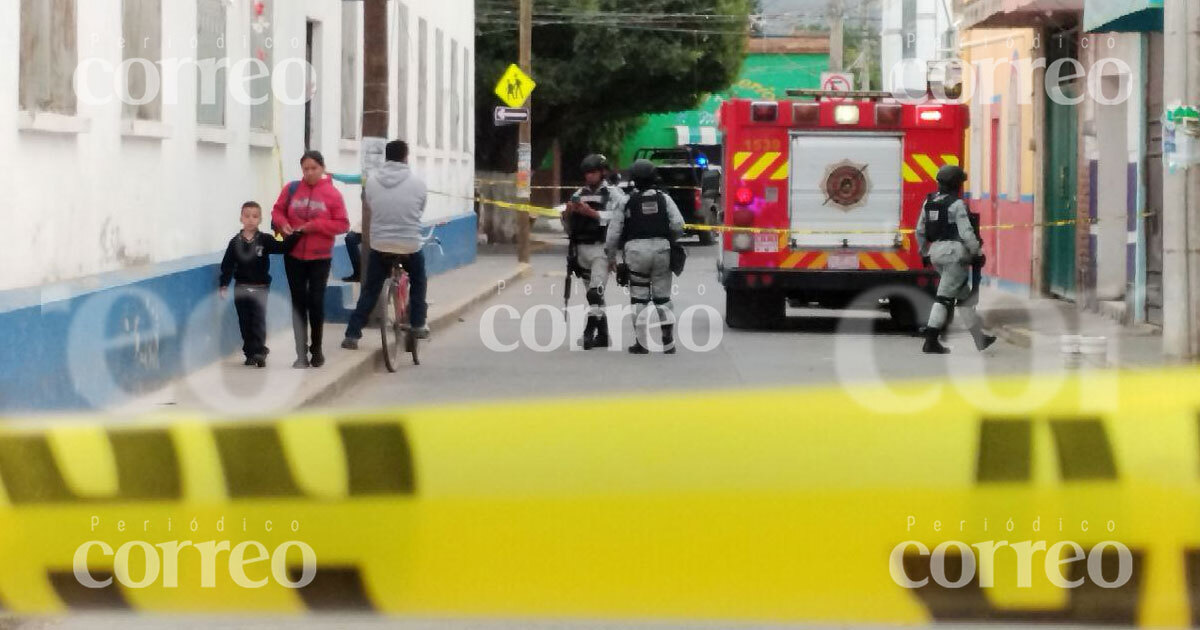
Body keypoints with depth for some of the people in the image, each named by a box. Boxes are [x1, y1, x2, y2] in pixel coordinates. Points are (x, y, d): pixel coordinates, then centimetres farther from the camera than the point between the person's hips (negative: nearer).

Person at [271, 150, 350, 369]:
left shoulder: (332, 194, -7)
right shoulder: (291, 189, 0)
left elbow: (342, 224, -7)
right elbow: (277, 212, 9)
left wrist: (317, 225, -19)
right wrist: (283, 224, -13)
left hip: (320, 257, -2)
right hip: (294, 256, 2)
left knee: (316, 302, 1)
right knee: (298, 302, 2)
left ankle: (316, 349, 18)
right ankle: (301, 354, 4)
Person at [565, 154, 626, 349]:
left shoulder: (613, 194, -1)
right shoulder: (579, 194, 17)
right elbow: (568, 224, 17)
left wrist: (591, 213, -19)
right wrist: (568, 212, -4)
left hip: (601, 248, -7)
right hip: (581, 248, 7)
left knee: (596, 291, -18)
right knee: (595, 294, 11)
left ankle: (589, 332, -23)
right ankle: (602, 335, 18)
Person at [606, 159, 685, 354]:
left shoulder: (628, 201, 0)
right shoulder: (664, 199, 3)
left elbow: (614, 230, 1)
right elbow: (678, 225, -5)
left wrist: (611, 255, 12)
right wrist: (672, 239, 16)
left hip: (636, 250, -2)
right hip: (661, 249, 2)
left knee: (639, 299, 7)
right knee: (663, 298, 10)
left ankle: (641, 344, 5)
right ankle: (668, 344, 7)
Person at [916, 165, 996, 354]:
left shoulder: (929, 202, 10)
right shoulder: (956, 204, -12)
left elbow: (920, 231, 16)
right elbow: (966, 232, -17)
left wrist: (924, 253, 26)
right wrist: (977, 253, -8)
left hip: (936, 252, 8)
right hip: (955, 252, -8)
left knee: (964, 295, 17)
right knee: (945, 297, -8)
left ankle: (980, 339, 22)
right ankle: (931, 342, -12)